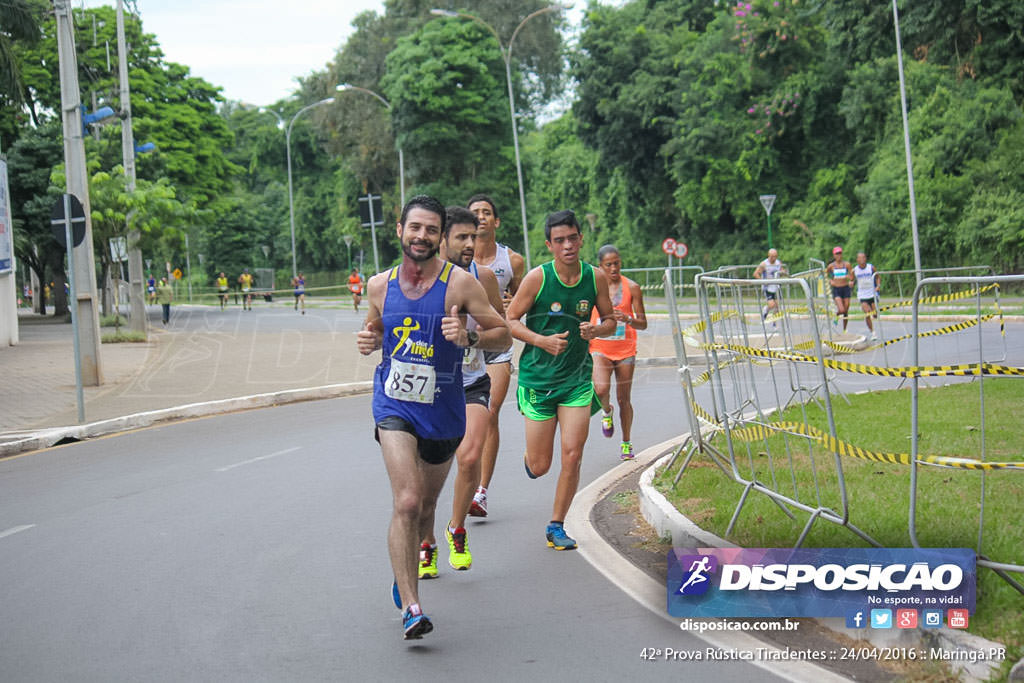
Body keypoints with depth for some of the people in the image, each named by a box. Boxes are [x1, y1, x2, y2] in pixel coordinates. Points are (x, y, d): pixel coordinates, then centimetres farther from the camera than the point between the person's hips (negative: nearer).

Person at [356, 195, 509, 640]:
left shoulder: (460, 283, -9)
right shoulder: (380, 286, 2)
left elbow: (502, 334, -5)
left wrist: (469, 336, -25)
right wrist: (367, 341, -4)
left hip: (443, 411, 0)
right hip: (394, 407, 0)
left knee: (425, 507, 16)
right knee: (407, 502, -18)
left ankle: (404, 573, 46)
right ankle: (410, 607, -17)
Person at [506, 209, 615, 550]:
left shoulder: (596, 277, -2)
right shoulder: (537, 277, -11)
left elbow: (610, 320, 10)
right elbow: (510, 320, -6)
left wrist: (597, 330, -13)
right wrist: (543, 341, -20)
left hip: (578, 378, 2)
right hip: (538, 377, -2)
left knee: (572, 456, -8)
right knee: (539, 467, 2)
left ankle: (556, 526, 10)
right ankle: (530, 453, 41)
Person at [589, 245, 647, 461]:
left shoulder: (632, 288, -2)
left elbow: (643, 323, -2)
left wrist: (628, 319, -21)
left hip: (625, 350, 0)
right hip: (599, 348, 0)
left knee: (624, 399, 5)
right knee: (601, 390, -22)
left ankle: (626, 443, 22)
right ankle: (606, 412, 14)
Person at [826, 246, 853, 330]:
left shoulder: (846, 264, 1)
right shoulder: (831, 266, -1)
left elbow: (852, 277, 3)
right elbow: (825, 275, 12)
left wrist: (850, 277, -20)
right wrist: (830, 281, -5)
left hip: (845, 288, 2)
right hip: (836, 289, -2)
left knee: (846, 311, 6)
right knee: (841, 310, -18)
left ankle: (844, 330, 22)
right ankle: (836, 316, 18)